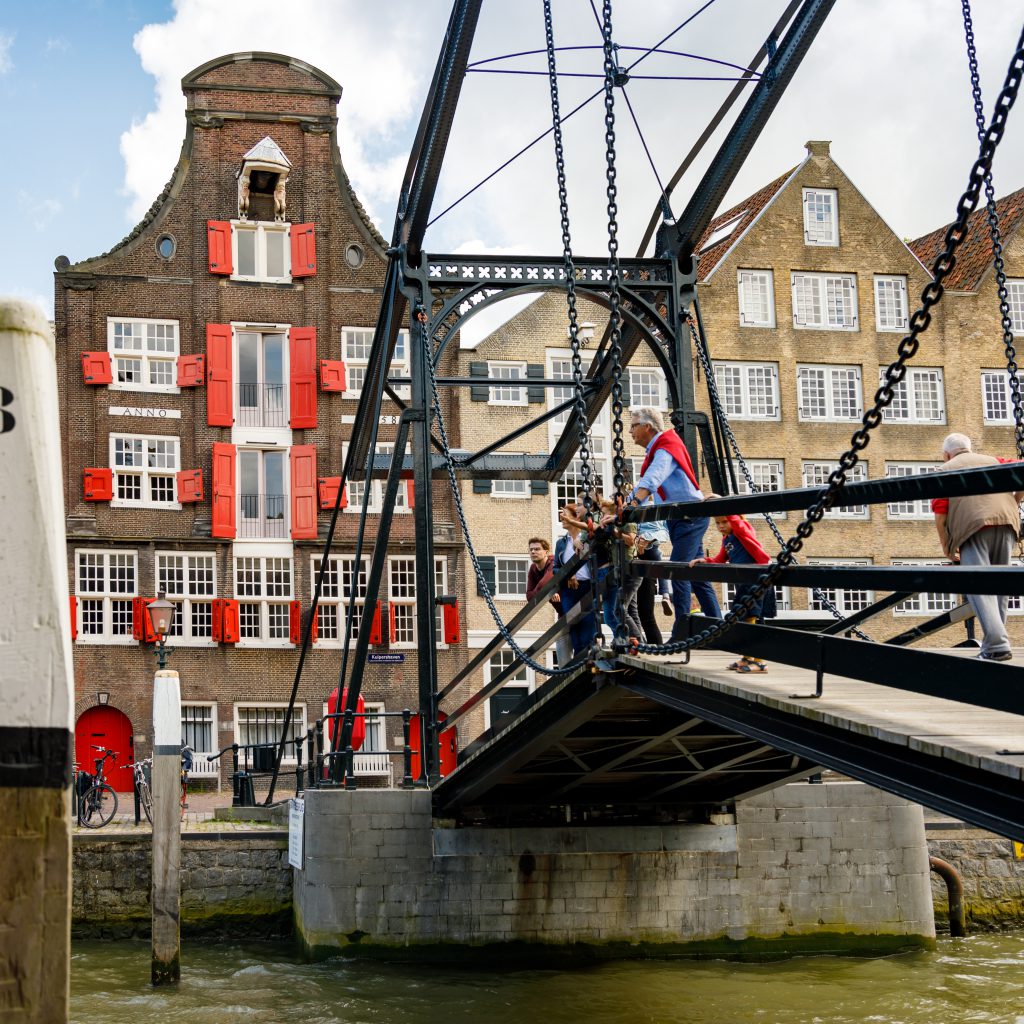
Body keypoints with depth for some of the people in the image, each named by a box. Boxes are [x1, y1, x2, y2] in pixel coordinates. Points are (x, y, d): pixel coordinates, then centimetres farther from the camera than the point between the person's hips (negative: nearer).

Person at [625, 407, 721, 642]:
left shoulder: (666, 448, -15)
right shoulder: (655, 451, 16)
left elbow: (651, 481, -31)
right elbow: (643, 483, 20)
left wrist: (632, 504, -43)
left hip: (690, 515, -10)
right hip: (678, 517, 10)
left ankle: (682, 631, -20)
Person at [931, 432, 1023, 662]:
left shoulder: (945, 470, 19)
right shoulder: (992, 461, 28)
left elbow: (940, 516, 7)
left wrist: (946, 548, 17)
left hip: (973, 527, -4)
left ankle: (997, 645, -23)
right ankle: (994, 641, 12)